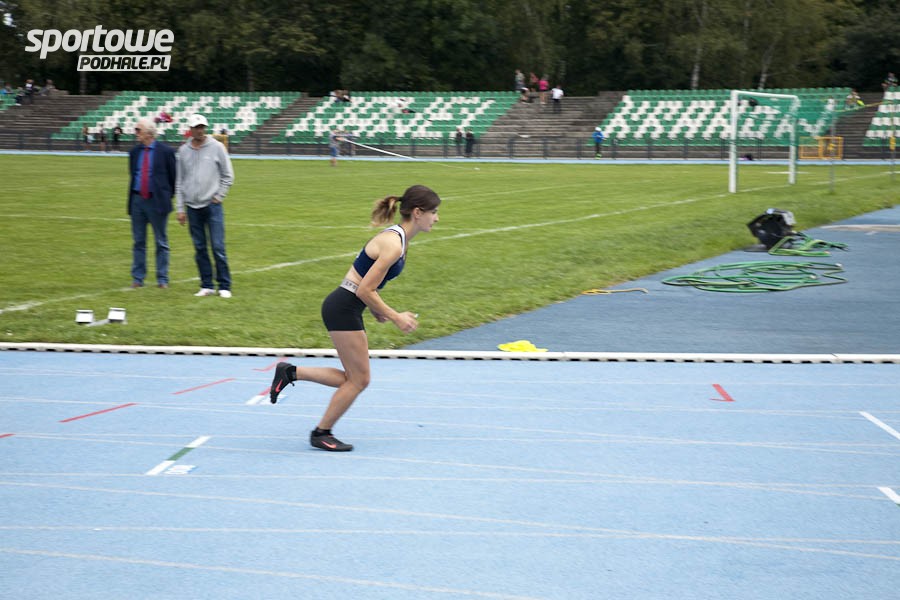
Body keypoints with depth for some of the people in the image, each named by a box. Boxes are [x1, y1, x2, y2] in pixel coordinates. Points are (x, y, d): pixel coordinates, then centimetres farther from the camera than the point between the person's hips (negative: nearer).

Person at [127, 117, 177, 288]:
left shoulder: (165, 151, -6)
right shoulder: (134, 152, 8)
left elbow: (173, 177, -1)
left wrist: (167, 196, -2)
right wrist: (133, 195, 9)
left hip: (157, 202, -4)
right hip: (137, 201, 4)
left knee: (161, 242, 4)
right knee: (138, 241, 8)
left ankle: (162, 279, 11)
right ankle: (138, 278, 14)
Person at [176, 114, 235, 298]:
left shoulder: (217, 147, -1)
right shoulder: (183, 150, 7)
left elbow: (228, 175, 4)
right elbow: (179, 181, 11)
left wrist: (219, 196, -4)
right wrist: (180, 208, 7)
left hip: (212, 205, -3)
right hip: (192, 207, 3)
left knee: (218, 247, -7)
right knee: (199, 248, 6)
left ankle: (224, 286, -1)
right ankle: (206, 285, 13)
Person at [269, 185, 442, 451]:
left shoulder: (397, 237, 10)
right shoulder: (393, 244, -21)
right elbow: (365, 290, -22)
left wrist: (375, 308, 13)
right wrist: (395, 317, -14)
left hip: (346, 308, 10)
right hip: (343, 309, -10)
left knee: (354, 379, 14)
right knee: (358, 380, 3)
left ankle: (290, 372, 17)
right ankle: (321, 434, 16)